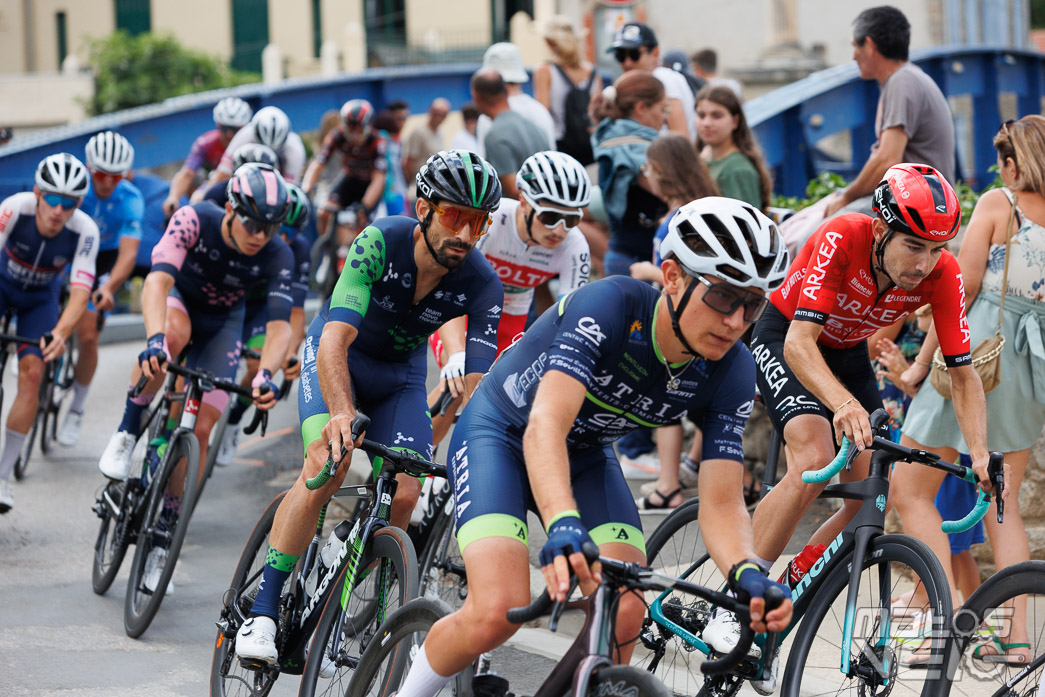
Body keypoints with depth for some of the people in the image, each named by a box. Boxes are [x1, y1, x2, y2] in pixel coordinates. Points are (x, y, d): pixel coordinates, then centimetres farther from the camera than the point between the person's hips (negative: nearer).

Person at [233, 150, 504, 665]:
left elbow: (477, 383, -28)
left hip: (401, 375, 3)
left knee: (403, 496, -16)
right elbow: (334, 342, -41)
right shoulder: (381, 243, -32)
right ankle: (262, 612, -24)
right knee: (328, 464, -28)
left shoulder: (482, 285, -24)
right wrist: (341, 412, -59)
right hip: (337, 355, -3)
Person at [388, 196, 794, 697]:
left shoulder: (730, 374, -19)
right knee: (498, 613, -24)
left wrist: (746, 573, -42)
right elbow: (545, 426, -44)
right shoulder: (608, 306, -34)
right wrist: (563, 527, -62)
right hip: (502, 436, -4)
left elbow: (721, 503, -19)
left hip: (587, 457, 5)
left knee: (624, 616, -19)